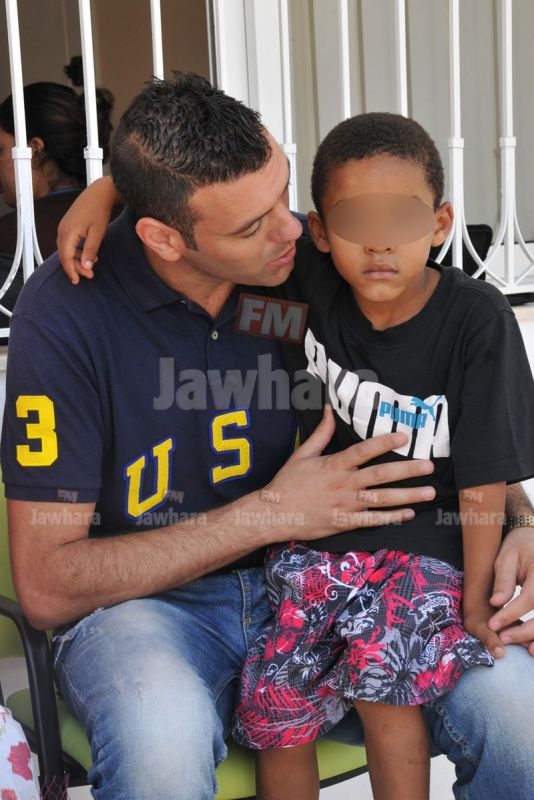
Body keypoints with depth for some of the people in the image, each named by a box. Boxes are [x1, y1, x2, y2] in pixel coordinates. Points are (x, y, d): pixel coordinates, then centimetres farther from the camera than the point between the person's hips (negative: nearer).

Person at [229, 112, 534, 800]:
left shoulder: (478, 321, -14)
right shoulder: (308, 279, -7)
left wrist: (475, 601, -9)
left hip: (425, 544, -3)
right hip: (319, 543, 3)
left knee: (382, 667, -29)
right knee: (276, 705, -11)